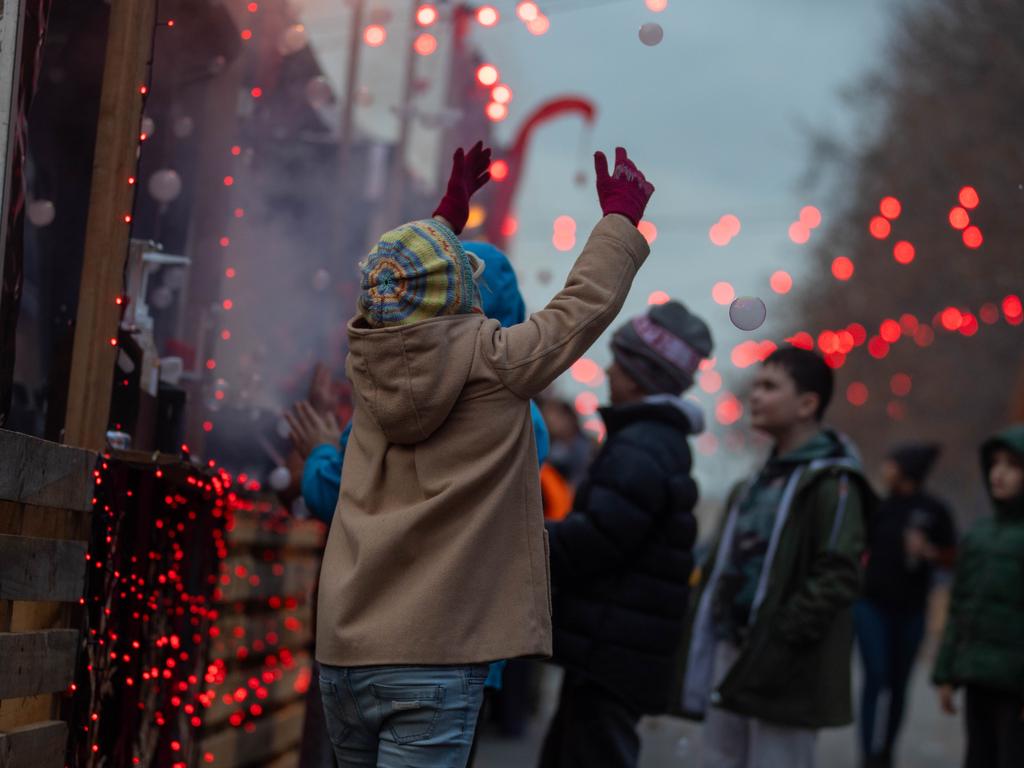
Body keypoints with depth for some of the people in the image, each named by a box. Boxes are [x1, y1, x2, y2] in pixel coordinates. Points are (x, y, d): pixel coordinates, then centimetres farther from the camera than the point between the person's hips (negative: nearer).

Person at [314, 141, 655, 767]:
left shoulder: (368, 359, 6)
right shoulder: (492, 364, -8)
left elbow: (399, 302, 29)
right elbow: (586, 304, 5)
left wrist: (450, 212, 40)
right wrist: (622, 217, 22)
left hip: (342, 652, 6)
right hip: (433, 660, -6)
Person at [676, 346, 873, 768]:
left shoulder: (831, 482, -10)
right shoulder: (757, 482, 18)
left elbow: (839, 576, -18)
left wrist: (782, 638, -21)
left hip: (782, 670, -9)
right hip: (729, 659, 9)